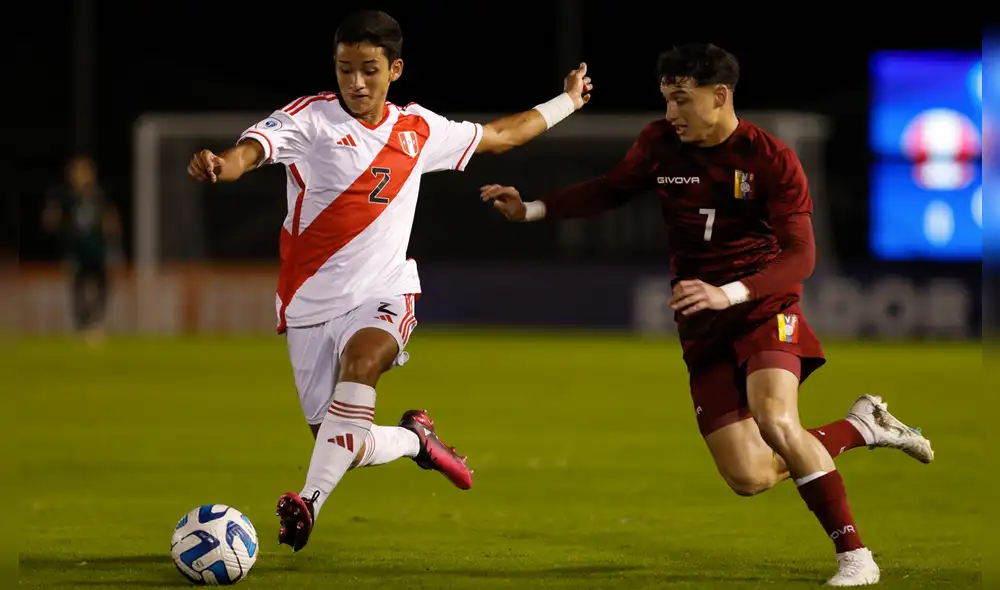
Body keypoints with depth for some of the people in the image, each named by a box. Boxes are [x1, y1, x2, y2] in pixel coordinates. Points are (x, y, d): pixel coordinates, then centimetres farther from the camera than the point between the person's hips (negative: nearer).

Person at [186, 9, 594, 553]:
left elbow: (497, 136, 24)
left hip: (382, 292, 1)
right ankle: (414, 439, 36)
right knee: (344, 448, 0)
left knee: (361, 359, -35)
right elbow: (254, 147, -30)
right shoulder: (311, 118, -9)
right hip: (311, 303, -1)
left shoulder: (418, 130, 5)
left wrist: (567, 102, 30)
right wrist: (223, 163, -54)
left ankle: (311, 503, -40)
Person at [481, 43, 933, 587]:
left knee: (775, 421, -33)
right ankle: (863, 426, 20)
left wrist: (729, 293, -31)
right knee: (749, 478, -5)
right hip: (702, 325, 5)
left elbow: (800, 256, -17)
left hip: (764, 310, -5)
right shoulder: (659, 144, 0)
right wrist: (531, 210, 8)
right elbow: (612, 190, 18)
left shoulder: (771, 159, -14)